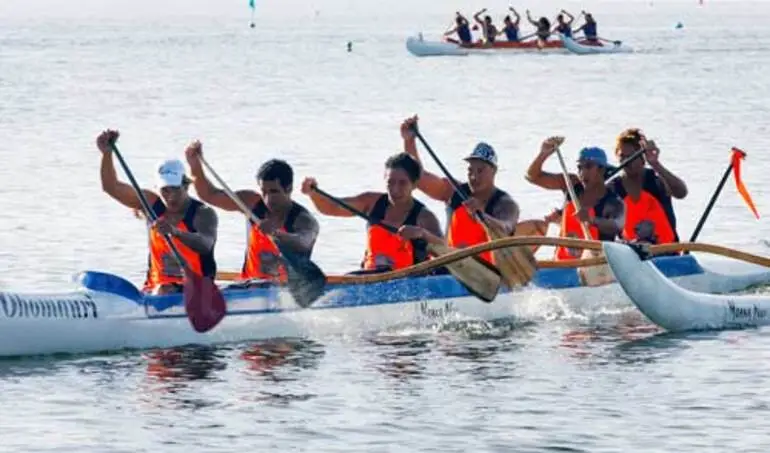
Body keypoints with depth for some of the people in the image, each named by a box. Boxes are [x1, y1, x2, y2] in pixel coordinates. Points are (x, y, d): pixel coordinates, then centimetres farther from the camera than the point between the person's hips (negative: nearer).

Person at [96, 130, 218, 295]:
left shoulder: (203, 214, -7)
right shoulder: (152, 204, 8)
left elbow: (205, 245, -29)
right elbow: (111, 187, 6)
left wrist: (175, 232, -48)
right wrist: (107, 153, -10)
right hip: (157, 286, 4)